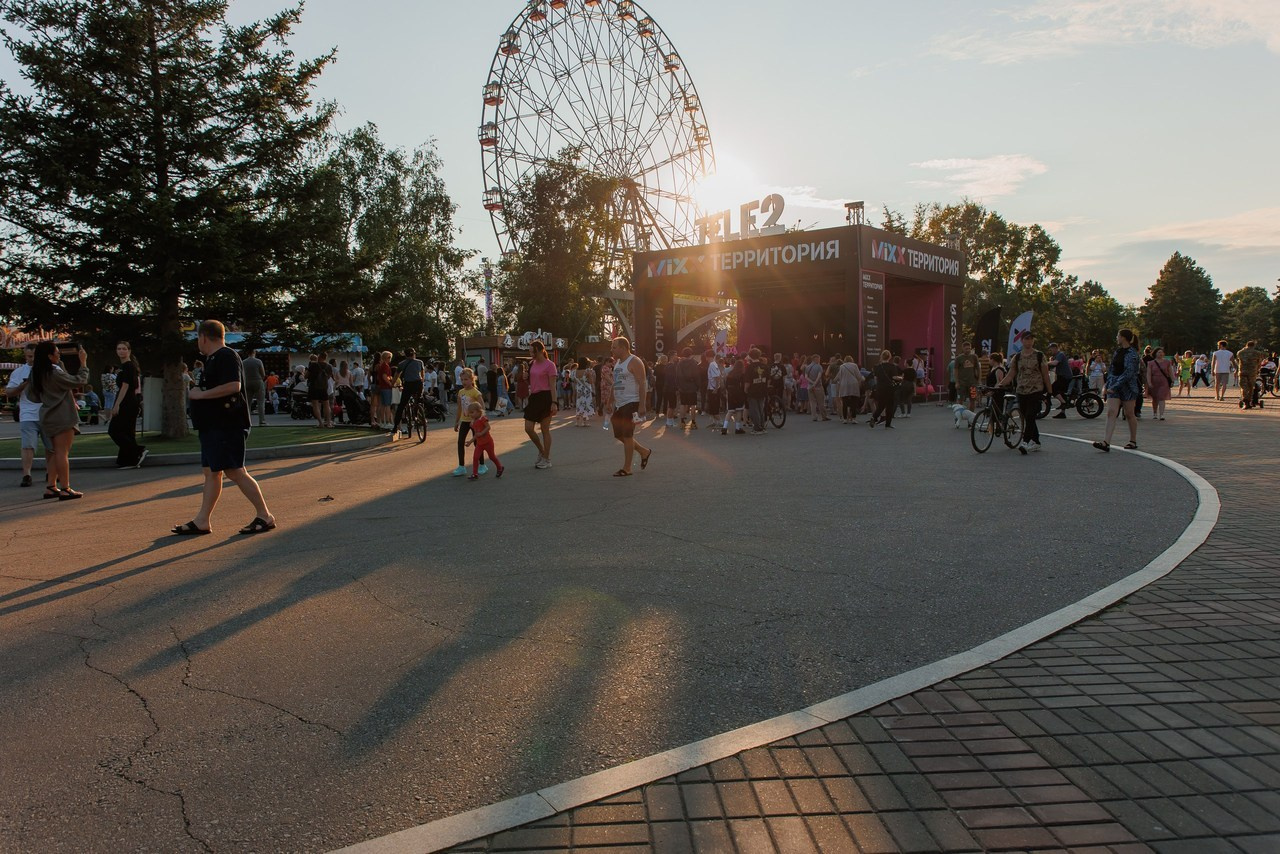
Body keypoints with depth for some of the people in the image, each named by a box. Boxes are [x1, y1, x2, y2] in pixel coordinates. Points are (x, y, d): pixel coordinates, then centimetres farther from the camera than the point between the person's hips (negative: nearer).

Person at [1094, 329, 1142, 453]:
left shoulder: (1131, 353, -12)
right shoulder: (1118, 351, 12)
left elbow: (1128, 373, -19)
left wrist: (1114, 387, -22)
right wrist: (1107, 384, 13)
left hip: (1128, 386, -6)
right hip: (1114, 386, 6)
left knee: (1129, 414, 6)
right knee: (1111, 412, -7)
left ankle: (1133, 441, 21)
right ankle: (1106, 443, -16)